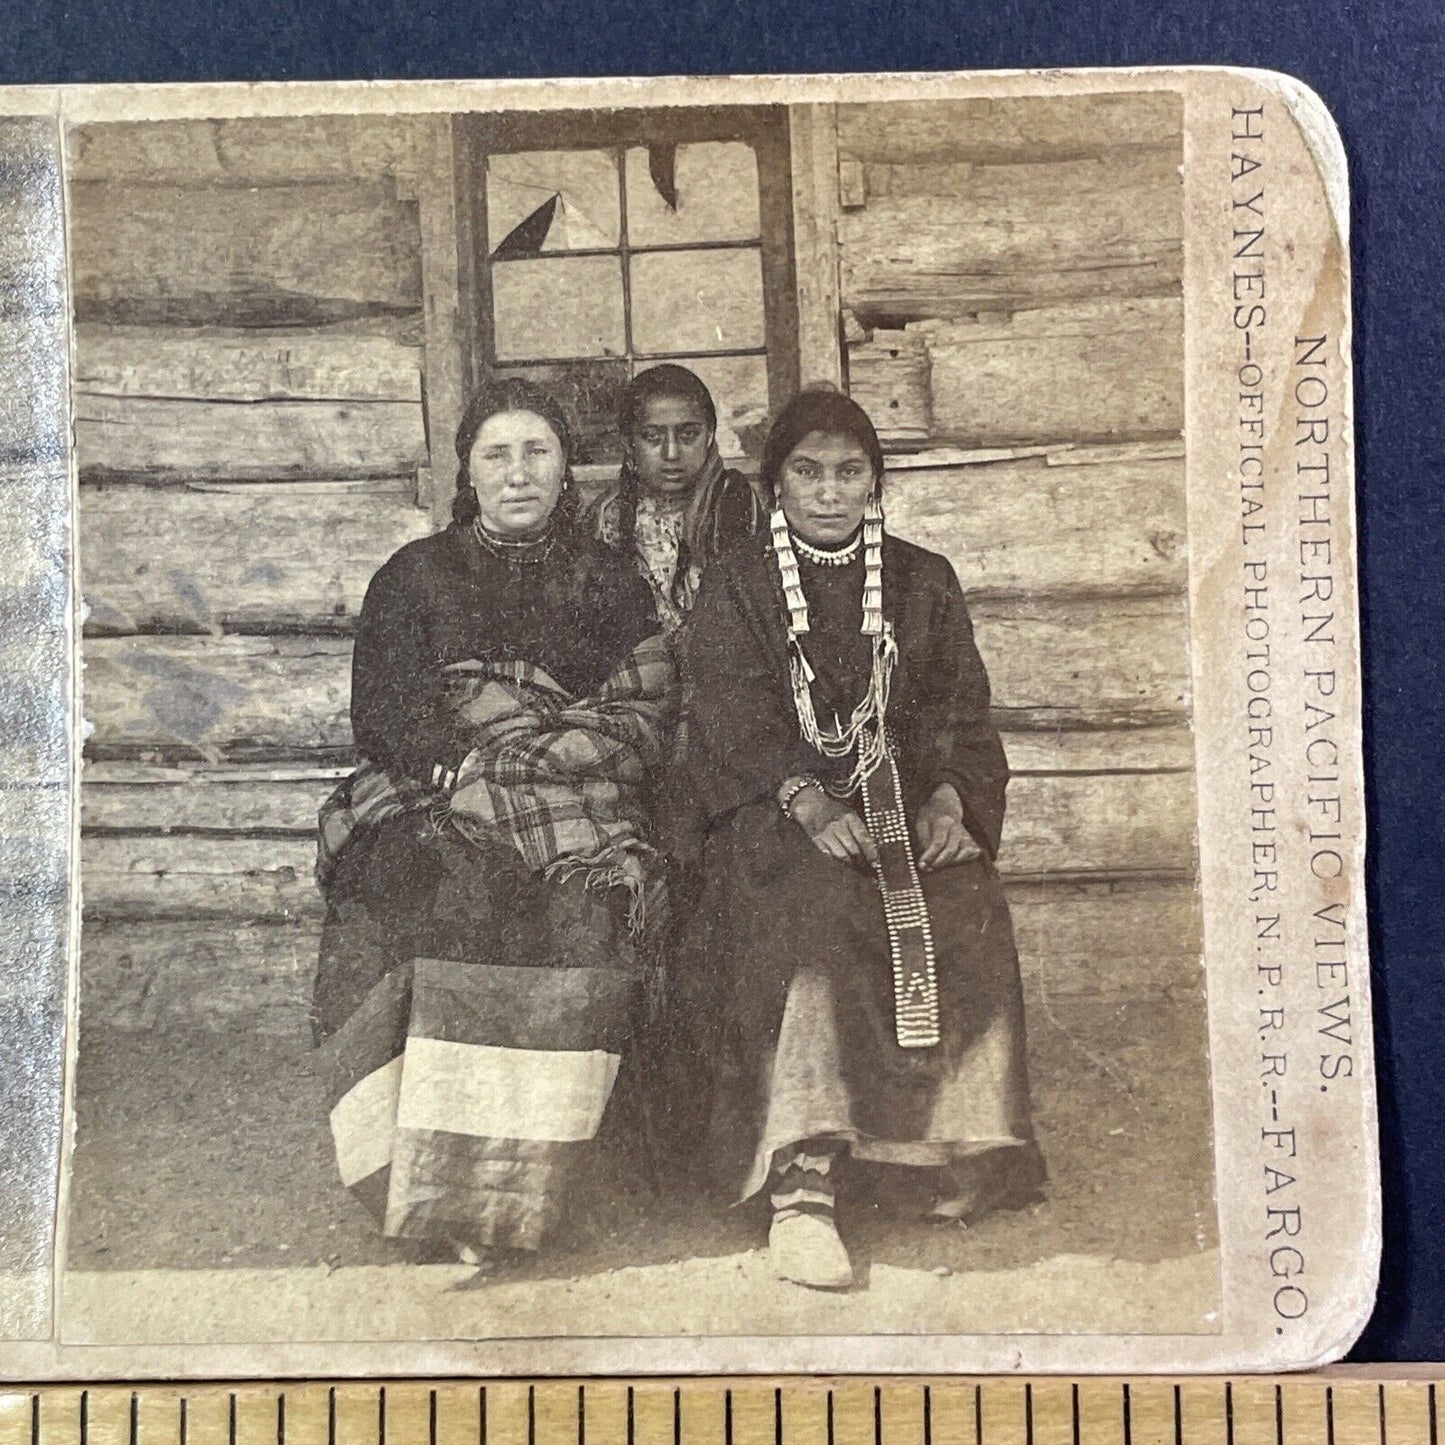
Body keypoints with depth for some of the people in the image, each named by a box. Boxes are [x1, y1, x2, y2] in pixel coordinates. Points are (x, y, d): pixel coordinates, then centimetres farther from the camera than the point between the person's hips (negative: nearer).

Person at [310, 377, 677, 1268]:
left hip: (574, 821, 0)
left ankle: (512, 1199, -27)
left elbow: (644, 724, 6)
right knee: (435, 898, -34)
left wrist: (491, 766, -7)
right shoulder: (416, 577, 17)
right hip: (428, 807, 0)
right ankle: (429, 1186, -30)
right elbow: (384, 718, 6)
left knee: (580, 919, -32)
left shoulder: (610, 585, 18)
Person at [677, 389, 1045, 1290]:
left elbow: (961, 710, 10)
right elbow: (737, 717, -3)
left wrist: (948, 797, -11)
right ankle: (802, 1184, -41)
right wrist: (810, 804, -21)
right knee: (819, 911, -34)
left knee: (967, 915, -29)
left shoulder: (925, 582, 18)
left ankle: (965, 1153, -23)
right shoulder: (736, 587, 11)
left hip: (906, 802, 3)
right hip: (778, 810, -2)